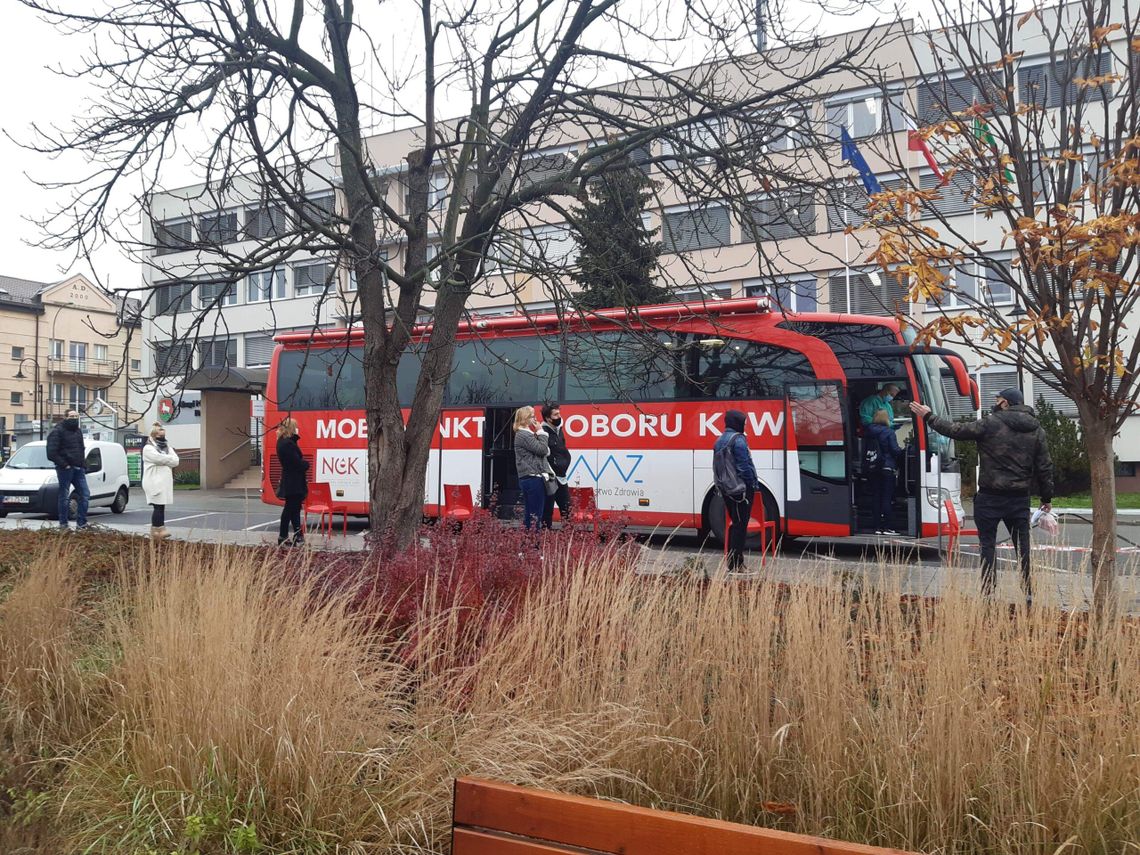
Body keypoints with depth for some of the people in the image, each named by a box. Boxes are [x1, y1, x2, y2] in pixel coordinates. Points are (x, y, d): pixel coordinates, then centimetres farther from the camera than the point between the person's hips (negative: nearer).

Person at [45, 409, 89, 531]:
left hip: (78, 469, 7)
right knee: (64, 496, -1)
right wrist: (64, 464, -17)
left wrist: (84, 465, 11)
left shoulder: (78, 431, 17)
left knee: (85, 495, 2)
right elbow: (51, 453, -13)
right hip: (65, 469, -7)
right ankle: (63, 524, 7)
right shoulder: (57, 431, -6)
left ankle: (81, 523, 7)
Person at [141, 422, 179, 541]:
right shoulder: (148, 448, 0)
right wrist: (170, 459, 0)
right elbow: (160, 459, -16)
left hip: (165, 482, 7)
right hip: (155, 483, -6)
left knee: (161, 506, 5)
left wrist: (166, 460, -9)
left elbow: (176, 460, 6)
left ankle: (159, 529, 5)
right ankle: (157, 530, -10)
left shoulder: (167, 447, 21)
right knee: (158, 507, -11)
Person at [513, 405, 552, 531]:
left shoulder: (525, 434, 19)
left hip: (529, 478, 10)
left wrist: (538, 433, 10)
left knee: (529, 513, 12)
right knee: (535, 514, -7)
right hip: (532, 479, -10)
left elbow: (539, 452, 20)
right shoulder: (524, 435, -13)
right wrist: (541, 432, -6)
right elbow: (542, 450, -16)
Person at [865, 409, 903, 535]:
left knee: (877, 497, 9)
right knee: (888, 498, -2)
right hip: (888, 468, -5)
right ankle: (887, 527, -2)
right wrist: (903, 452, 9)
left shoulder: (868, 432, 6)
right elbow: (895, 450, -11)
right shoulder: (889, 432, -9)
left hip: (873, 470, 5)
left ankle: (878, 527, 9)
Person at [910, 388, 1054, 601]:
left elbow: (956, 430, -8)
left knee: (988, 544, 3)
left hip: (991, 497, -4)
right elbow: (1044, 467, 8)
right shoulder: (1036, 430, 6)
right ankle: (1028, 592, 14)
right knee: (1022, 545, 11)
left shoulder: (991, 424, -10)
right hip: (1020, 498, 5)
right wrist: (1047, 497, 16)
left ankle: (988, 591, 3)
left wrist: (928, 417, 4)